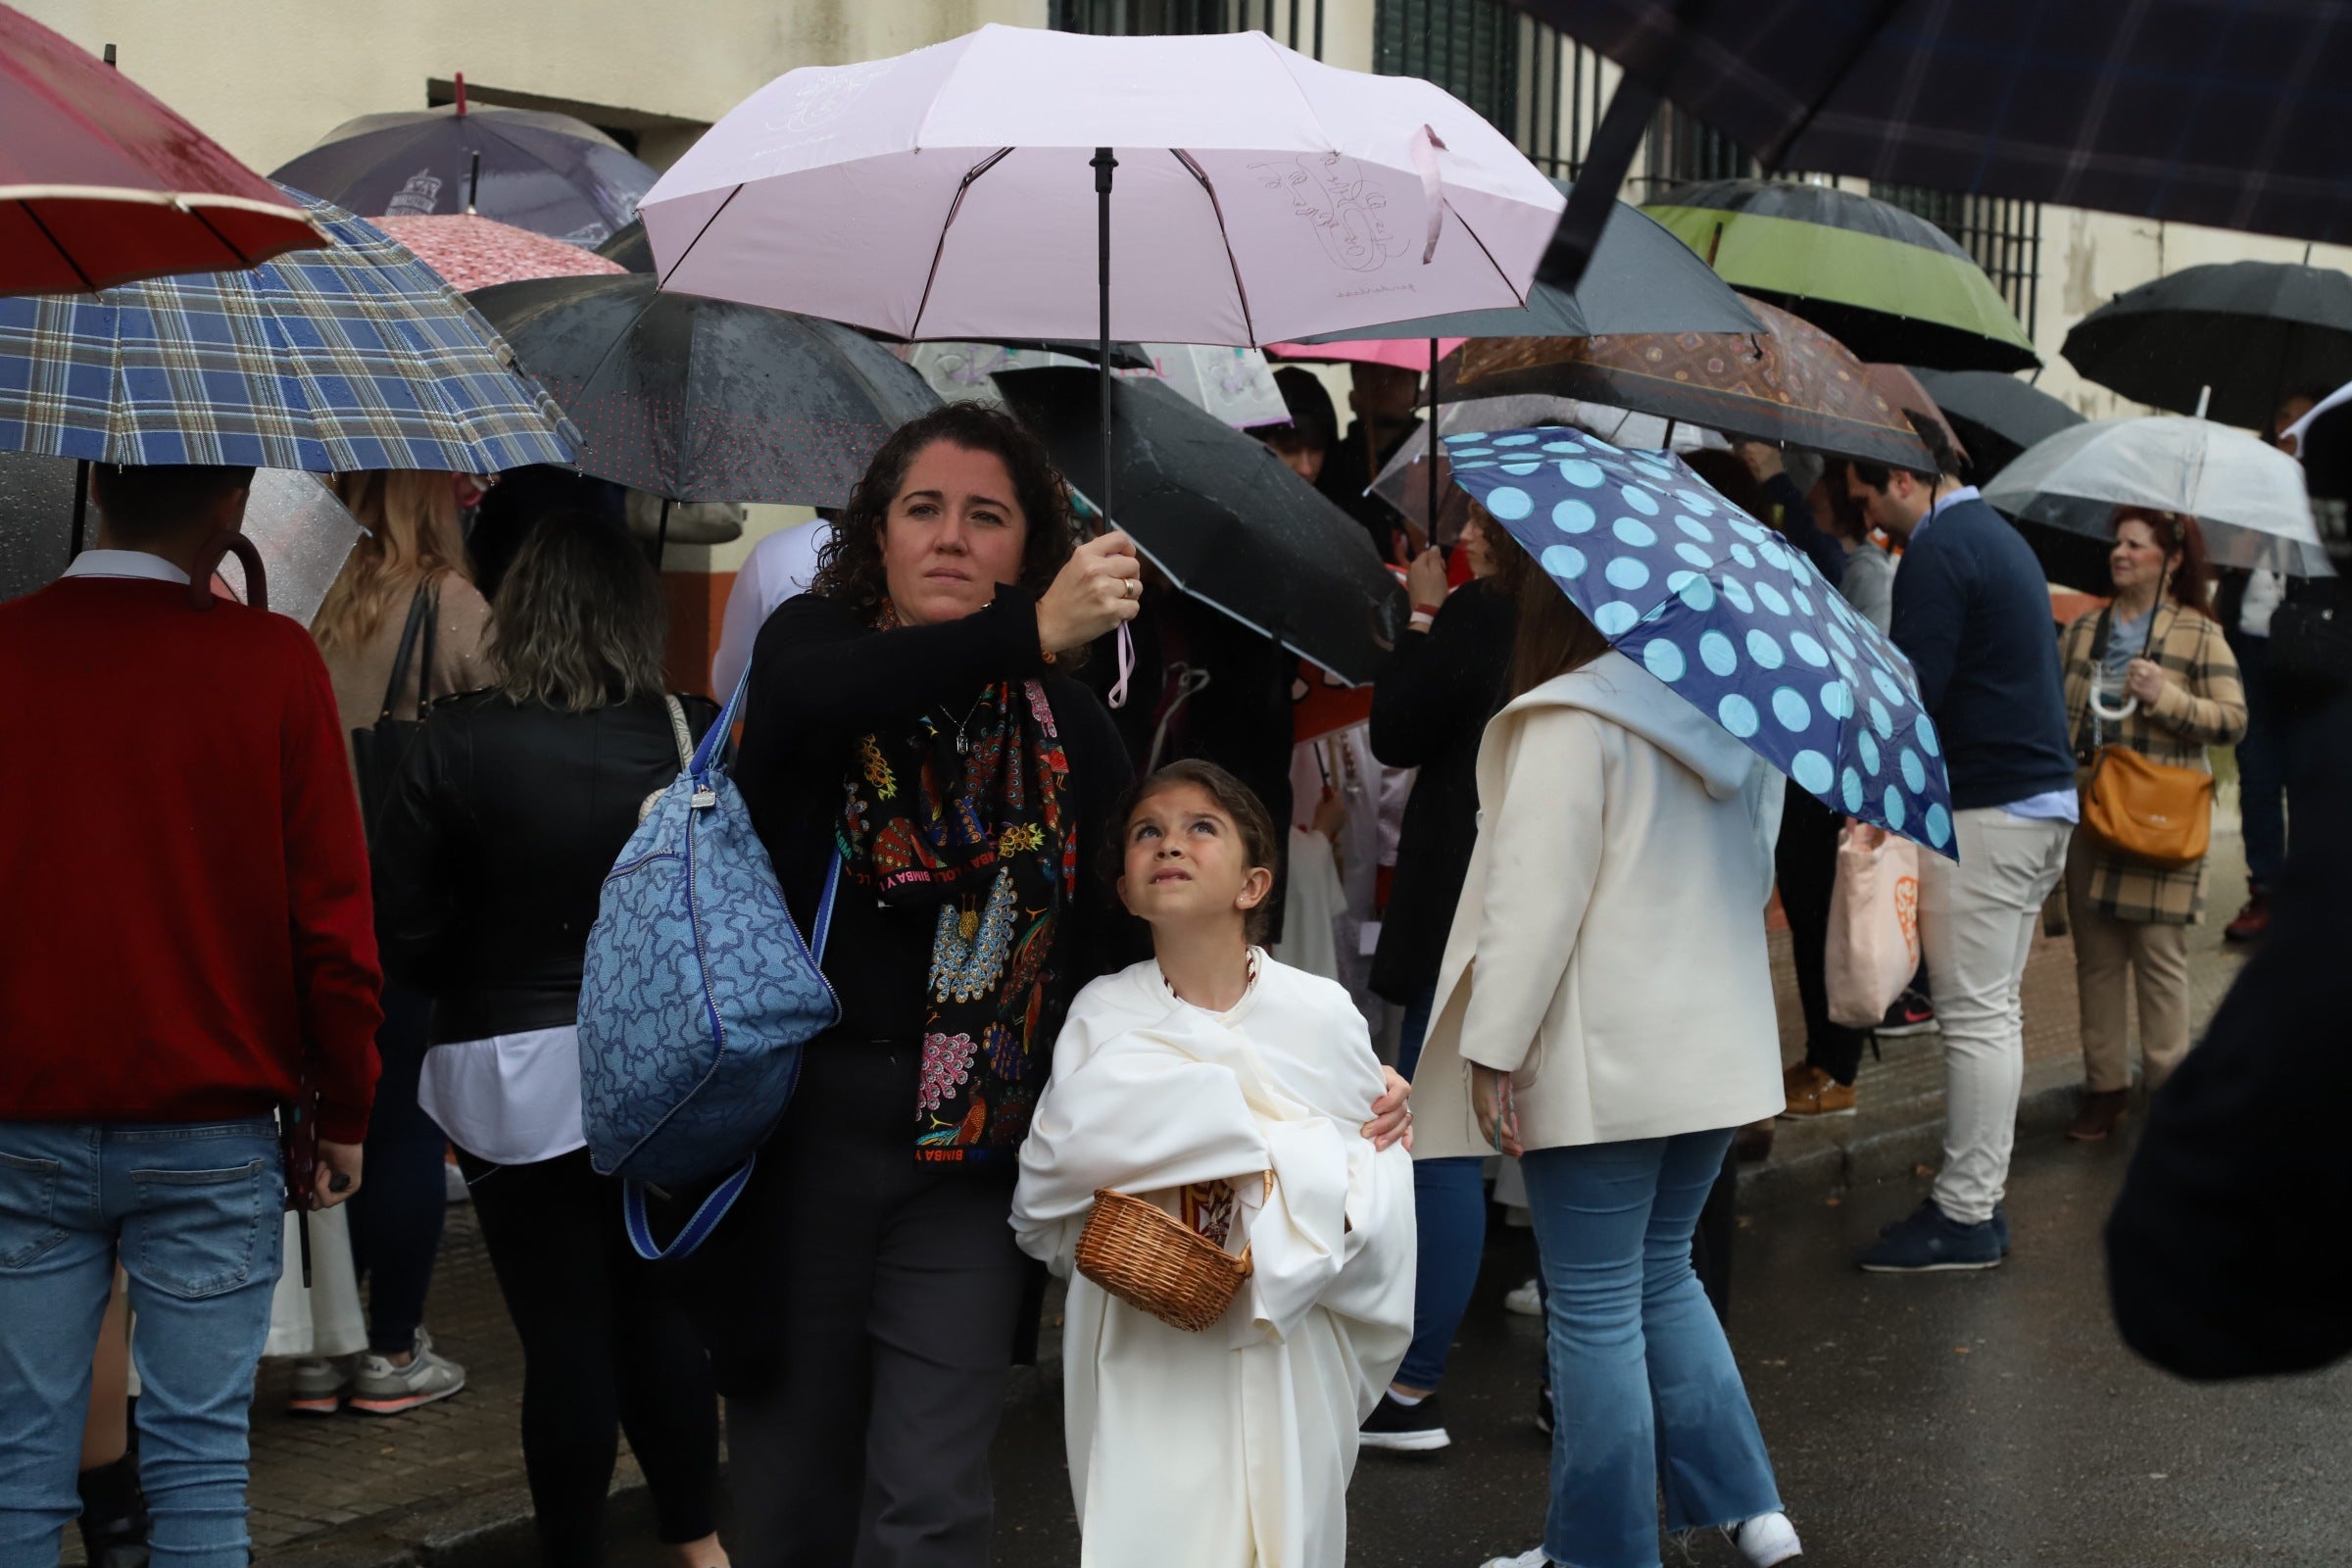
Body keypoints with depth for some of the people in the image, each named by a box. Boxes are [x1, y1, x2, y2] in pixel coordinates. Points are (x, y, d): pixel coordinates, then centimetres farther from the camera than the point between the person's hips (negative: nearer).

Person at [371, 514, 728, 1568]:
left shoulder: (463, 742, -12)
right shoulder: (700, 738, -6)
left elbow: (401, 926, -10)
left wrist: (487, 987, 6)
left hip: (515, 1074, -3)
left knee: (564, 1333, 5)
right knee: (657, 1306, 18)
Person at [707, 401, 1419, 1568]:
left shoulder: (1067, 728, 7)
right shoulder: (816, 640, 1)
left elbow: (1131, 936, 6)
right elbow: (808, 698, -25)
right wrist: (1033, 634, -35)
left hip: (969, 1155, 1)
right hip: (802, 1118, -1)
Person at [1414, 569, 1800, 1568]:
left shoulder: (1572, 719, -14)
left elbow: (1538, 894, -19)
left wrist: (1493, 1046, -16)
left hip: (1603, 1062, -8)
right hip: (1718, 1050, 8)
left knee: (1594, 1309, 2)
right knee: (1661, 1276, 22)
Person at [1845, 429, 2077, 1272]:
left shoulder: (1938, 555, -14)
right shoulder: (1997, 535, 18)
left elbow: (1910, 696, -18)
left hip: (1983, 813, -10)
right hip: (2042, 799, 10)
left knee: (1976, 1017, -6)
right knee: (1996, 1011, 13)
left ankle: (1965, 1218, -1)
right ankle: (1980, 1196, 19)